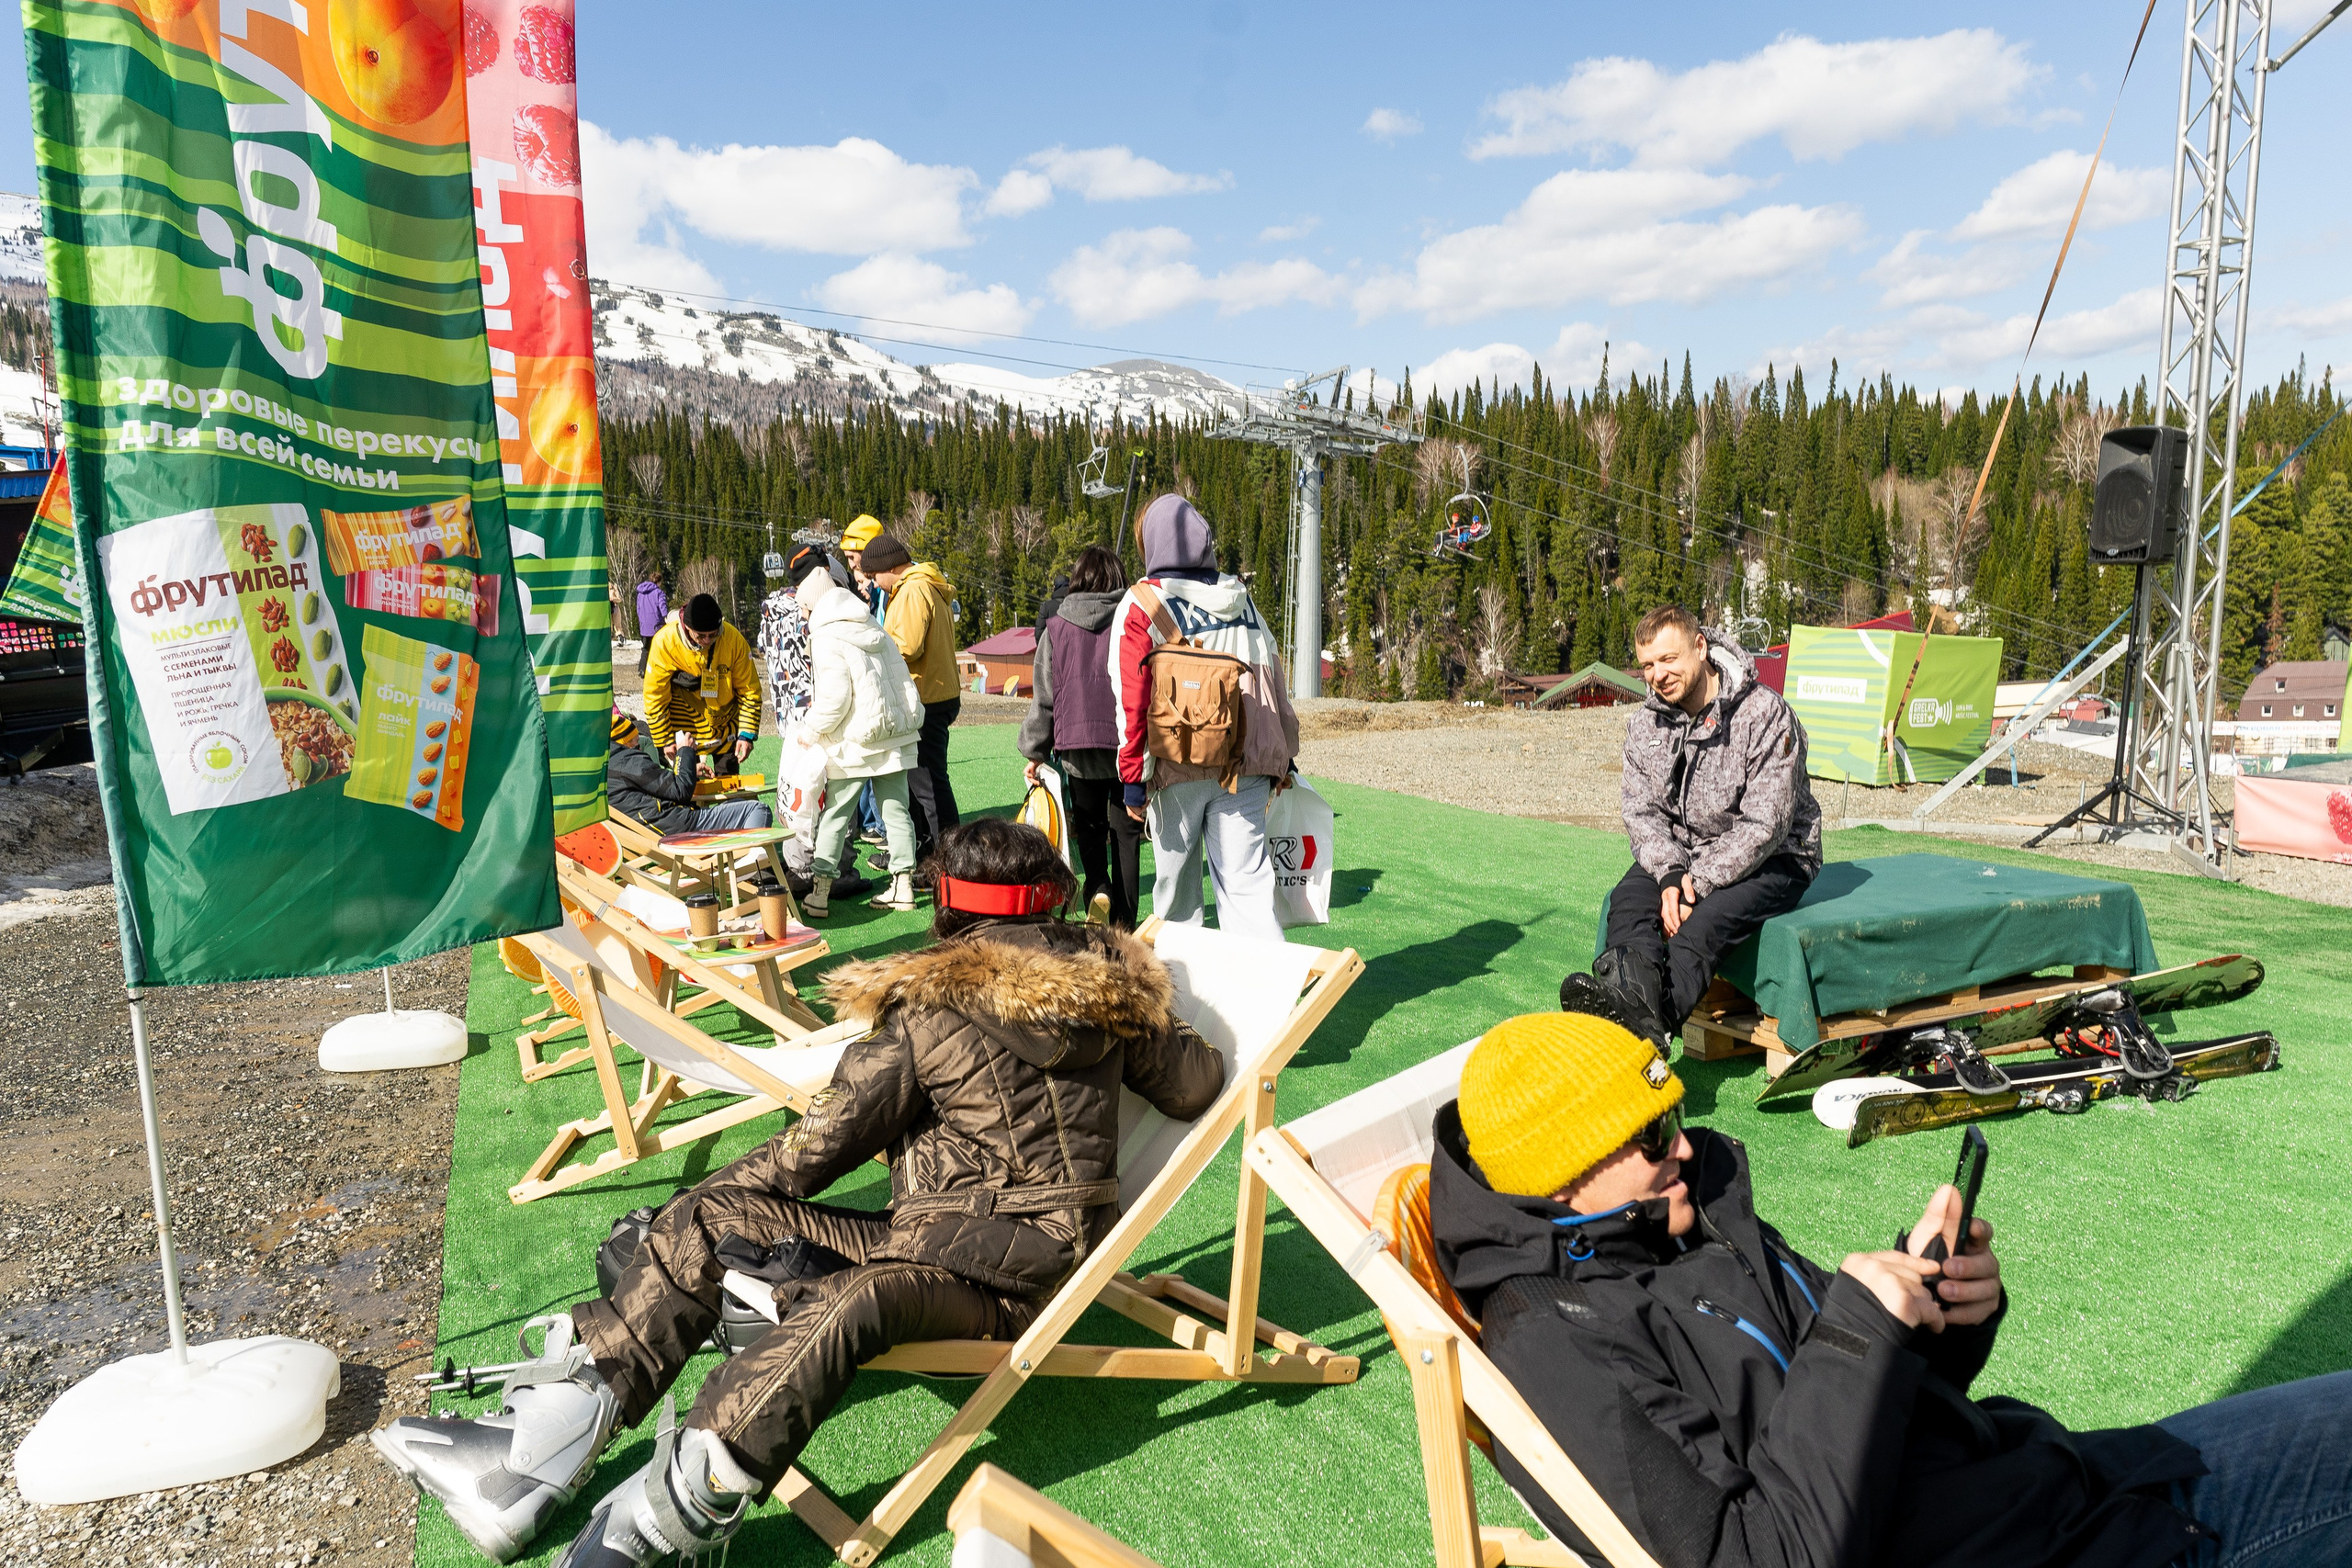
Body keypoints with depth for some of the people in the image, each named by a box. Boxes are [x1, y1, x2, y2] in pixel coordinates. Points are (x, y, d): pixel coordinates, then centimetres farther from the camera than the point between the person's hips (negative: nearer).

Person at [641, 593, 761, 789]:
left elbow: (749, 690, -6)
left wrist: (746, 734, -9)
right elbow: (654, 696, -9)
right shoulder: (664, 642, -20)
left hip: (725, 723, 2)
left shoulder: (733, 639, -17)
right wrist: (665, 740, -6)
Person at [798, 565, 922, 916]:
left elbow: (834, 698, -16)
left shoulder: (827, 639, -9)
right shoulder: (875, 630, 13)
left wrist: (812, 731, -3)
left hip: (855, 744, -6)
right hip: (895, 737, 6)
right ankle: (903, 886, 12)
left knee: (834, 815, 2)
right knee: (896, 811, 9)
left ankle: (819, 893, 5)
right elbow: (901, 679, 13)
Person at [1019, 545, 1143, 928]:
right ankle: (1123, 921, 10)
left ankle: (1098, 889, -5)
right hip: (1129, 747, 0)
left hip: (1076, 746, 1)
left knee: (1089, 827, 19)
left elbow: (1044, 696, 4)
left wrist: (1035, 753, 12)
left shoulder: (1057, 627, 1)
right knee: (1126, 832, 10)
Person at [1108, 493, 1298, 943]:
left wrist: (1133, 776, -5)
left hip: (1177, 767, -3)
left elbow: (1132, 697, -8)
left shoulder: (1140, 605, -3)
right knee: (1247, 880, 1)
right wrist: (1282, 758, 18)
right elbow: (1272, 677, 12)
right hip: (1246, 768, 3)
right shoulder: (1241, 598, 12)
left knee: (1175, 886, 10)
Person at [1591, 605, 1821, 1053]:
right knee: (1628, 900, -26)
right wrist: (1670, 875, -21)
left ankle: (1647, 1021, -56)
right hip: (1682, 852, 5)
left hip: (1772, 859, -5)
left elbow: (1763, 826, -21)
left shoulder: (1765, 714, -18)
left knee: (1704, 922, -34)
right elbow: (1641, 810, -2)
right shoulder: (1645, 722, 0)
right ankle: (1633, 994, -53)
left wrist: (1697, 884, -25)